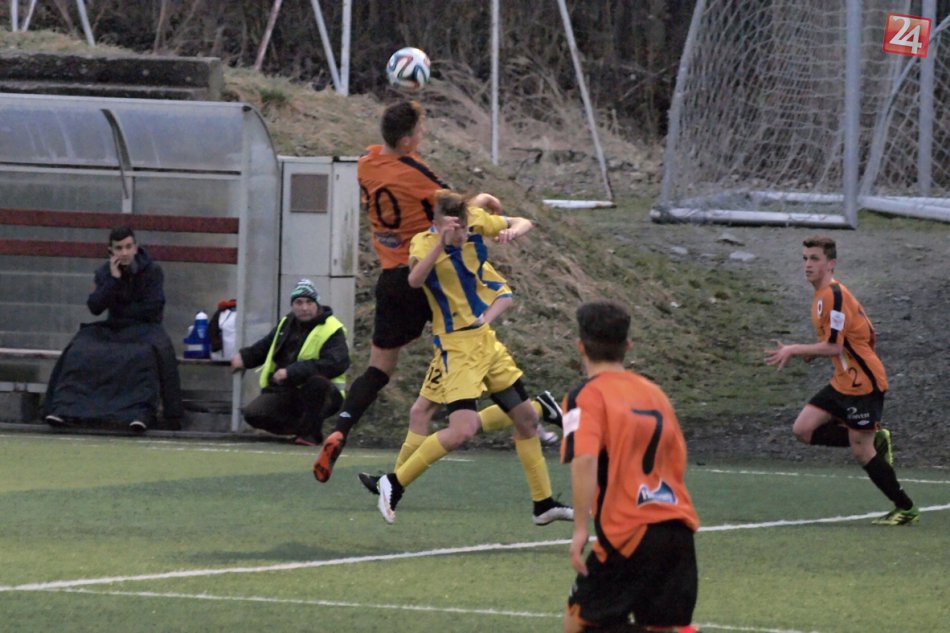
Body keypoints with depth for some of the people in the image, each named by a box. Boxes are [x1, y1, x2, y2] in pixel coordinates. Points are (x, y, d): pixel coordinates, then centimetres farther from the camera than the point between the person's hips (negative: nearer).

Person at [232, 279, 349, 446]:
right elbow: (263, 348, 25)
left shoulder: (332, 330, -12)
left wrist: (292, 372, -34)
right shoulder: (286, 324, 10)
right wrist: (244, 357, 1)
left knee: (317, 381, -40)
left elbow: (336, 364, -28)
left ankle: (310, 432, -20)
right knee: (254, 414, -15)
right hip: (284, 392, 6)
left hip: (321, 395, -6)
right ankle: (299, 427, 6)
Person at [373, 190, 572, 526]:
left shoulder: (476, 222, -4)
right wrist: (441, 242, -51)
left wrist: (512, 232, -13)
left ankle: (543, 504, 26)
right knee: (463, 430, -21)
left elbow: (524, 223, 11)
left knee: (526, 418, 13)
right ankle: (394, 484, -7)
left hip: (486, 340, 7)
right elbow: (415, 280, -40)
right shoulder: (424, 243, -19)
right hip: (457, 347, -7)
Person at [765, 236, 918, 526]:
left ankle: (906, 509, 8)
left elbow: (833, 347, -24)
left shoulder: (834, 296, -20)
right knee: (803, 429, 1)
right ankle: (875, 440, 12)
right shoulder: (822, 295, 11)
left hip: (863, 383, -10)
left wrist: (794, 349, -15)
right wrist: (810, 352, 8)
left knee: (861, 452, -5)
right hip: (844, 381, 10)